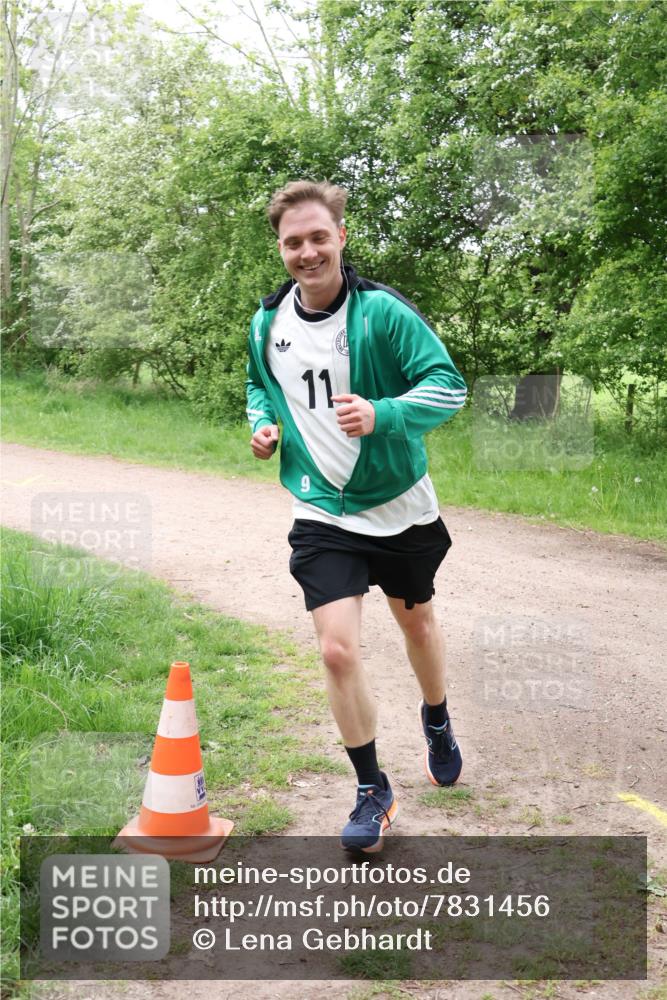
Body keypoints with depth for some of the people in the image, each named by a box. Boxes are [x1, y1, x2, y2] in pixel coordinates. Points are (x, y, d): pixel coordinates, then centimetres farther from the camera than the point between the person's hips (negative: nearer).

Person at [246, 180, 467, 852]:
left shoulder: (384, 312, -17)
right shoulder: (267, 324, -2)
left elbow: (448, 385, -18)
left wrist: (382, 414, -34)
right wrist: (262, 424, -4)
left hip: (401, 507, -1)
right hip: (322, 513, 2)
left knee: (416, 622, 20)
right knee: (338, 650, -11)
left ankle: (436, 721, 53)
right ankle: (372, 791, 10)